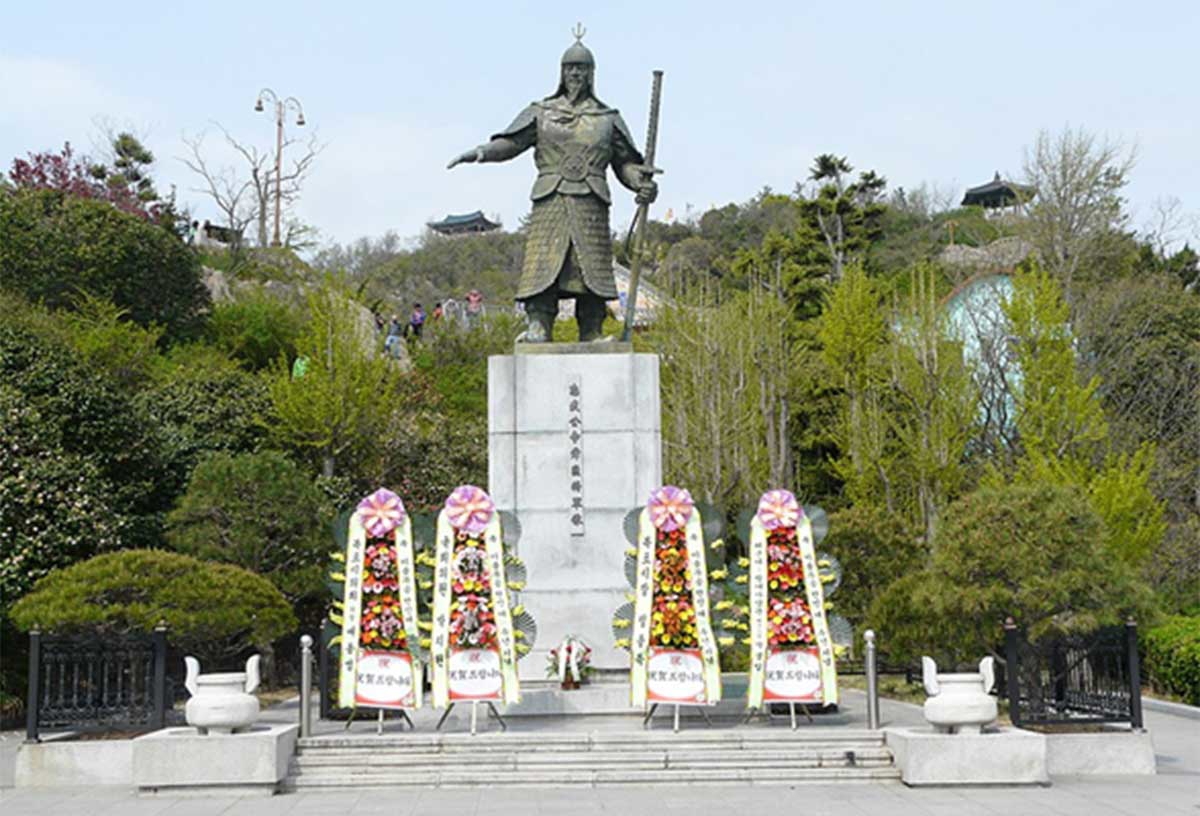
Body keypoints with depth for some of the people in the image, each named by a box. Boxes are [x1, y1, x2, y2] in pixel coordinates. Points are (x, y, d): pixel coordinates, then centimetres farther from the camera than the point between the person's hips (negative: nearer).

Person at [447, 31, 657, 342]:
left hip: (591, 204, 1)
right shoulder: (541, 112, 14)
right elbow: (511, 142, 4)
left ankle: (591, 340, -1)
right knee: (543, 270, -12)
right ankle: (538, 330, -15)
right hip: (550, 200, -1)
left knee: (592, 271, -4)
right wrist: (483, 151, -16)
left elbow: (624, 163, 15)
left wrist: (641, 183, -6)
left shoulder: (608, 118, 17)